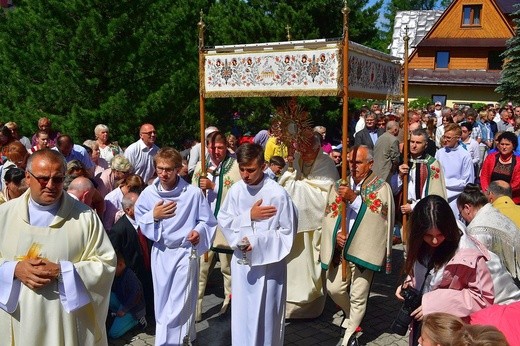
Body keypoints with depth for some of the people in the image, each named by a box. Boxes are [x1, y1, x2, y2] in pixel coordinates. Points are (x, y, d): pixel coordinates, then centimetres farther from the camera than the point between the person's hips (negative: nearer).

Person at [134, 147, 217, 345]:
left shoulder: (193, 193, -14)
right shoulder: (148, 193, -3)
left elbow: (207, 221, -4)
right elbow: (139, 222, 7)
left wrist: (199, 232, -23)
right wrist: (154, 215, -12)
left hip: (185, 252, -4)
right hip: (160, 252, 4)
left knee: (179, 303, -3)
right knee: (162, 301, 16)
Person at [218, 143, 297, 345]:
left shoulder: (277, 194, -16)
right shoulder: (235, 190, -4)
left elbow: (287, 231, -11)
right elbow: (223, 221, 0)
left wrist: (257, 241, -19)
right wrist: (249, 216, -14)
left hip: (268, 263, -4)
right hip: (241, 261, 4)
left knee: (265, 313, 7)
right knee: (241, 312, 14)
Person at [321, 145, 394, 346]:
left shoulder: (381, 187, -4)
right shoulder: (342, 185, 8)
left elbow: (379, 214, -18)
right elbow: (330, 214, 10)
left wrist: (354, 198, -26)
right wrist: (336, 233, -8)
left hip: (363, 250, -4)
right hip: (341, 248, 4)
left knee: (358, 296, 1)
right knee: (334, 289, 8)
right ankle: (352, 316, 38)